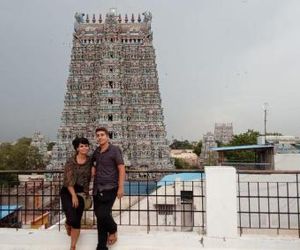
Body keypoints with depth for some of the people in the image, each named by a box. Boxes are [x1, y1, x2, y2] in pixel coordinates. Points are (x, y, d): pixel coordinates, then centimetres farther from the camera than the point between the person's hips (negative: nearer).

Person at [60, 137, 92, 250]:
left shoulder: (90, 161, 0)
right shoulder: (71, 161, -9)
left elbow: (89, 178, 6)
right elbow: (68, 180, -13)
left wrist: (87, 192, -1)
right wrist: (73, 195, -18)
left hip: (81, 192, 3)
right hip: (68, 192, -3)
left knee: (77, 221, 5)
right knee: (72, 218, -14)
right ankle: (67, 224, 25)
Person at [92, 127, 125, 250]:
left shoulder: (115, 150, -6)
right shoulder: (96, 152, 10)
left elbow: (121, 169, -9)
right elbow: (93, 164, 29)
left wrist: (121, 187, -14)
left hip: (110, 188, -5)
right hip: (97, 189, 6)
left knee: (103, 214, -15)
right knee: (99, 217, 8)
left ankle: (113, 230, 18)